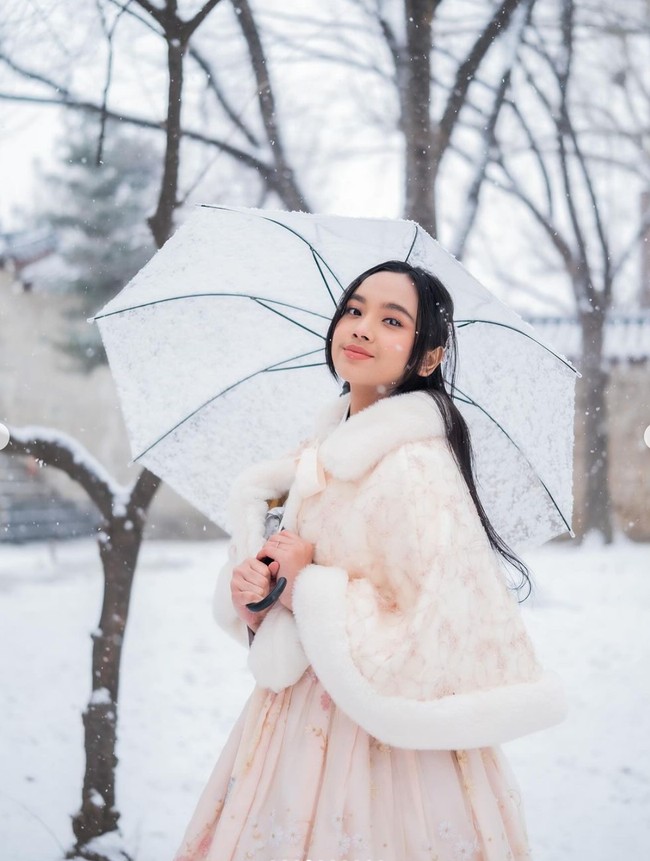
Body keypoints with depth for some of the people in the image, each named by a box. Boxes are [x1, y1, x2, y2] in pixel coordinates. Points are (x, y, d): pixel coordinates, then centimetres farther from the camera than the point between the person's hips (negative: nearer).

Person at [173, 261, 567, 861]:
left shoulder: (415, 468, -19)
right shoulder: (322, 451, 6)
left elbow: (438, 651, -24)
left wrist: (309, 587, -17)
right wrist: (252, 590, -7)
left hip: (387, 754, -7)